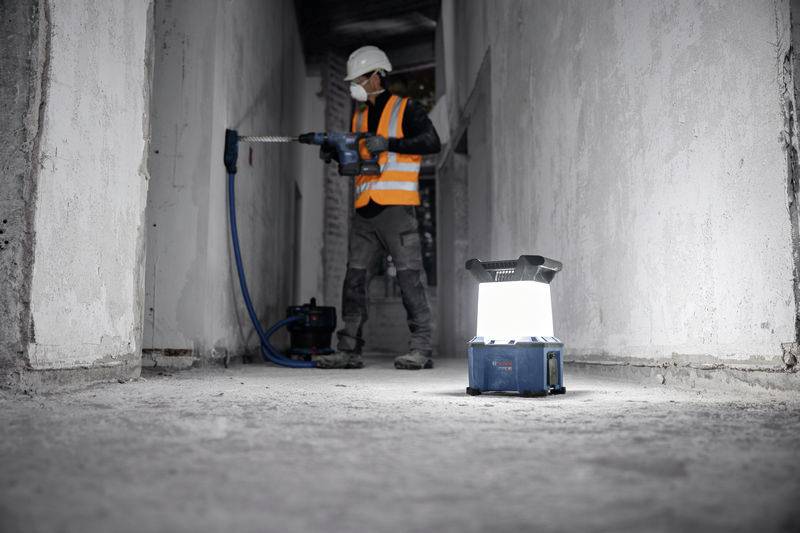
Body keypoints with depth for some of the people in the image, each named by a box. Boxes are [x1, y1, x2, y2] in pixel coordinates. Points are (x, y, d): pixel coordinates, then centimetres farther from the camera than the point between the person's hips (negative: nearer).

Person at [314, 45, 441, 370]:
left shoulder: (406, 109, 2)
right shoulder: (359, 116, 22)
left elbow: (432, 142, -10)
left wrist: (389, 143, -16)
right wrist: (336, 154, 7)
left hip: (396, 209, -7)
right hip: (364, 212, 7)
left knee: (409, 278, -6)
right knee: (354, 279, 4)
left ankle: (421, 349, -1)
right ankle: (349, 350, 8)